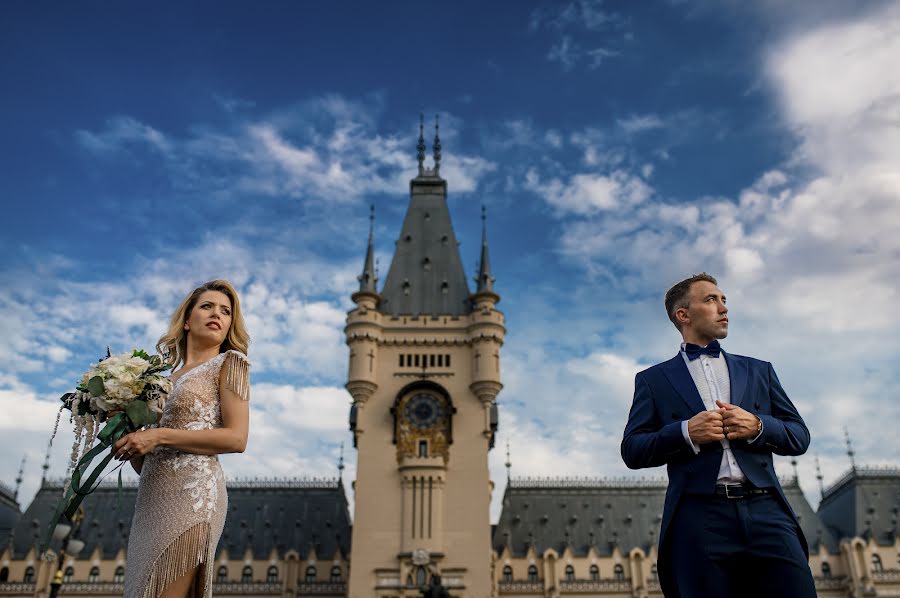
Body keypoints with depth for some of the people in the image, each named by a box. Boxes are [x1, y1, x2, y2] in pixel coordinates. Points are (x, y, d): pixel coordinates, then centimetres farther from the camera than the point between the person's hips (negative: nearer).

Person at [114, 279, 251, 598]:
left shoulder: (229, 362, 4)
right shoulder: (169, 378, 21)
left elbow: (236, 438, -9)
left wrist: (159, 436, -13)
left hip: (191, 491, -7)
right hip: (152, 500, 7)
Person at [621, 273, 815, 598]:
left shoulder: (758, 370, 19)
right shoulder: (653, 379, 11)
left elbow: (799, 436, 16)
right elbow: (632, 450, 4)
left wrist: (757, 426, -5)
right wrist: (685, 432, -11)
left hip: (765, 511, 2)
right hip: (699, 518, -2)